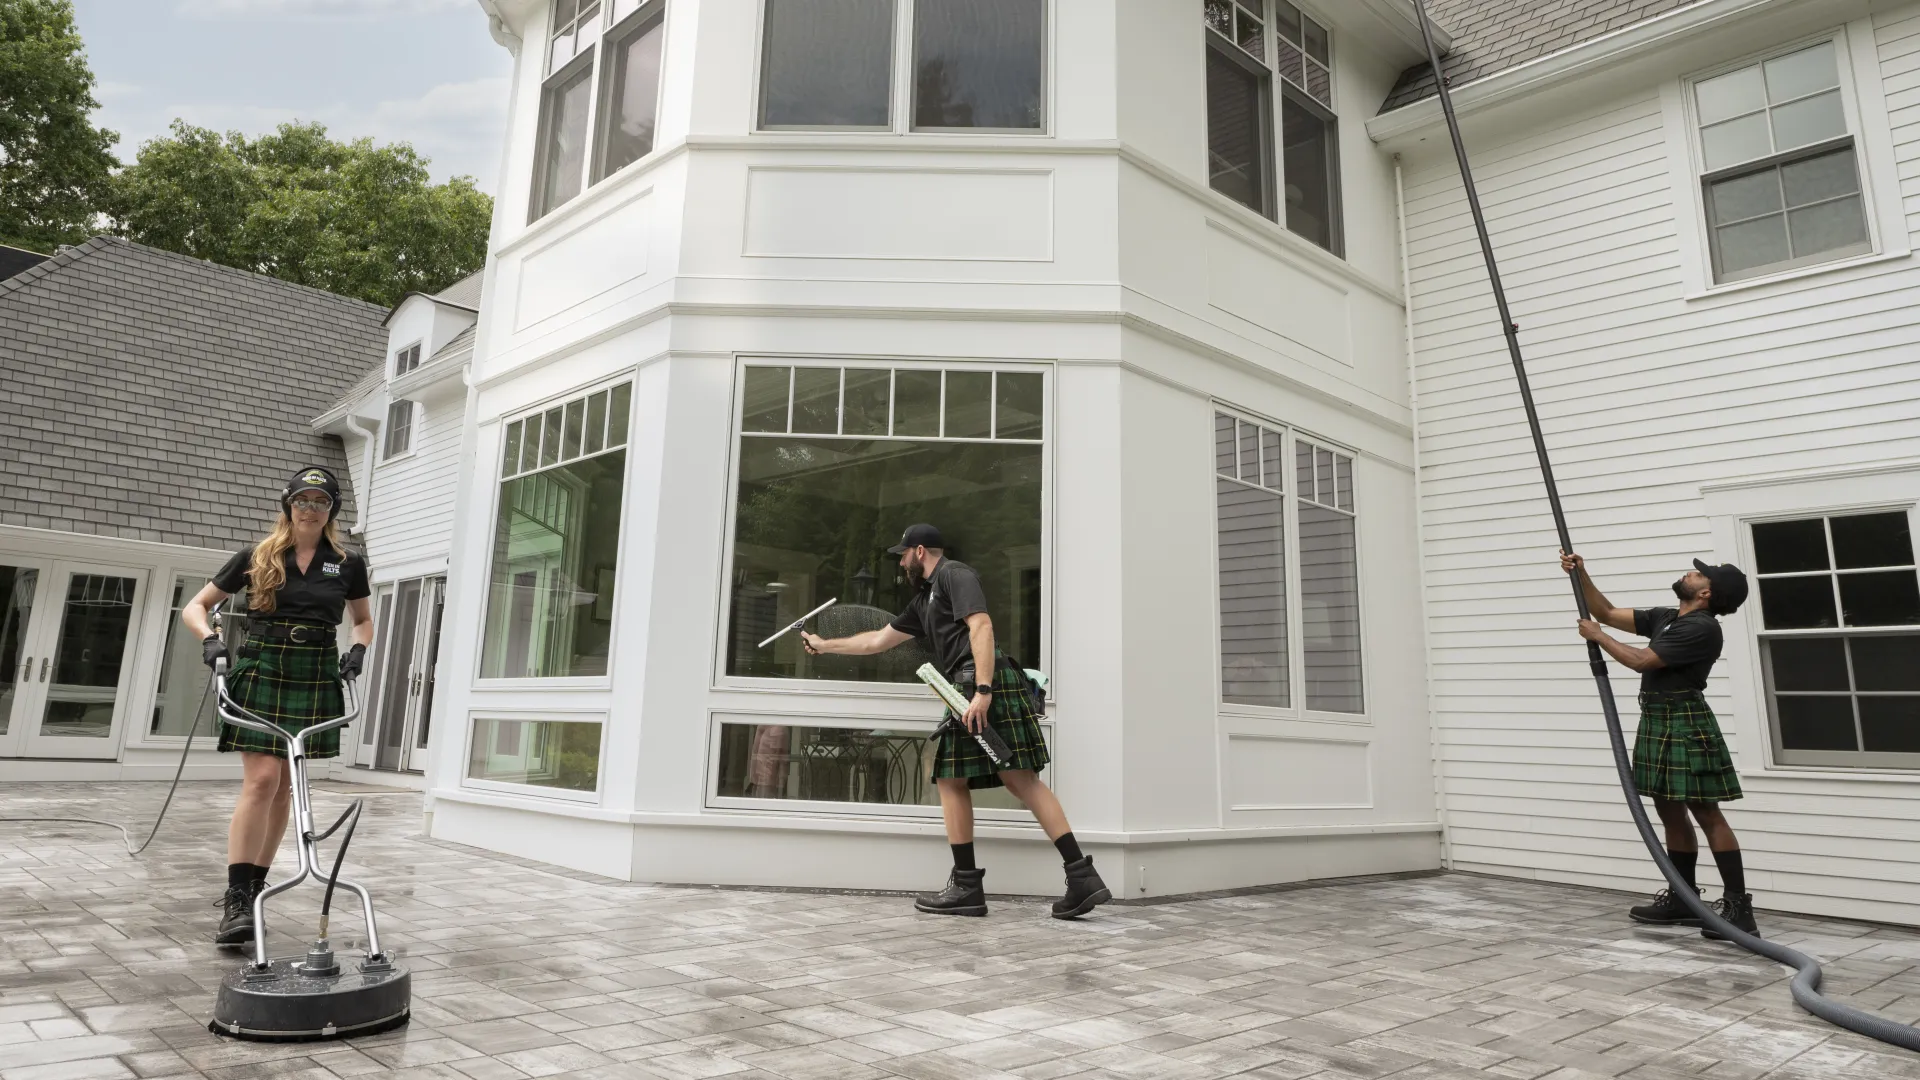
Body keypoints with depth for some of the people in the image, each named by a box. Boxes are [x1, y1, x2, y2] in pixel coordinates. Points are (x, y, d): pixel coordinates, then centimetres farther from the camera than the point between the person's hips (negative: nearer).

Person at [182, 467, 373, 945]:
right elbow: (195, 607, 9)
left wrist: (357, 650, 0)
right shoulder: (257, 558, 3)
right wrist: (209, 639, -10)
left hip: (315, 679, 2)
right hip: (261, 670, -2)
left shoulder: (348, 564, 6)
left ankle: (255, 884, 20)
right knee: (262, 779, -15)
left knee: (284, 787, 7)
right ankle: (237, 899, -13)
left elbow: (363, 620, 19)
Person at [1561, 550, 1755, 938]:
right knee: (1670, 812, 13)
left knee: (1707, 813, -7)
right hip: (1658, 724, 9)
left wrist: (1597, 636, -6)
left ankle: (1739, 907, -3)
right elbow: (1608, 614, 17)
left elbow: (1642, 661, -17)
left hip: (1686, 726, -9)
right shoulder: (1664, 617, 14)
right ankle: (1683, 899, 21)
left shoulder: (1701, 628, -15)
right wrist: (1581, 576, 8)